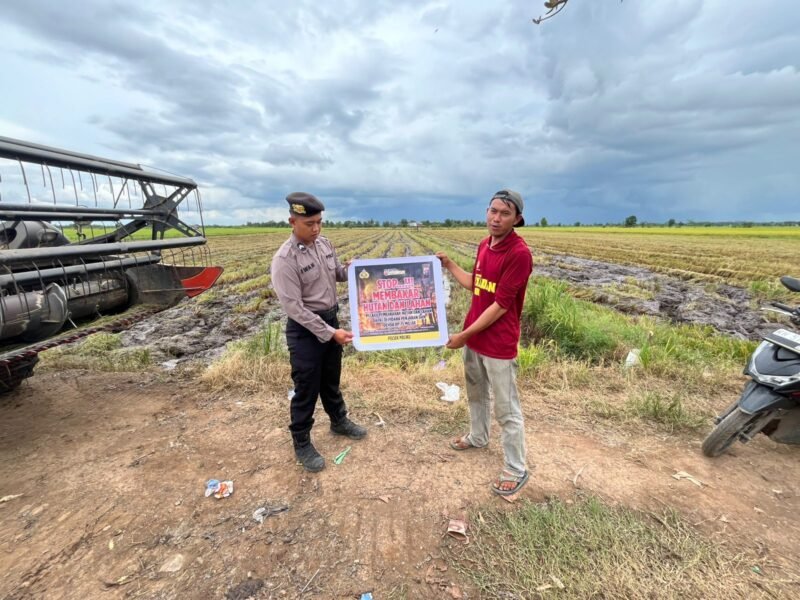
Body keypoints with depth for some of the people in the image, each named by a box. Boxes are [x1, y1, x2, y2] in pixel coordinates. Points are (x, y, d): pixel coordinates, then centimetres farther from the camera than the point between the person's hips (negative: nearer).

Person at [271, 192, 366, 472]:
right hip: (305, 329, -6)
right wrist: (330, 333, -25)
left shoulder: (325, 244, -1)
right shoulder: (284, 260, -22)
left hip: (331, 320, 7)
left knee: (331, 378, 24)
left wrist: (352, 271, -7)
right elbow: (294, 308, -24)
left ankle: (339, 421, 45)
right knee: (306, 388, 7)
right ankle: (302, 443, 28)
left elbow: (337, 273, 16)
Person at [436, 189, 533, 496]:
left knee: (507, 410, 7)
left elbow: (500, 306, -22)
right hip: (473, 336, 8)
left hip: (499, 344, -8)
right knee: (475, 393, 26)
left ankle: (516, 469, 26)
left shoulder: (519, 253, -22)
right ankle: (477, 437, 50)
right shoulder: (484, 245, 5)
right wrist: (449, 265, 10)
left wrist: (463, 335, -17)